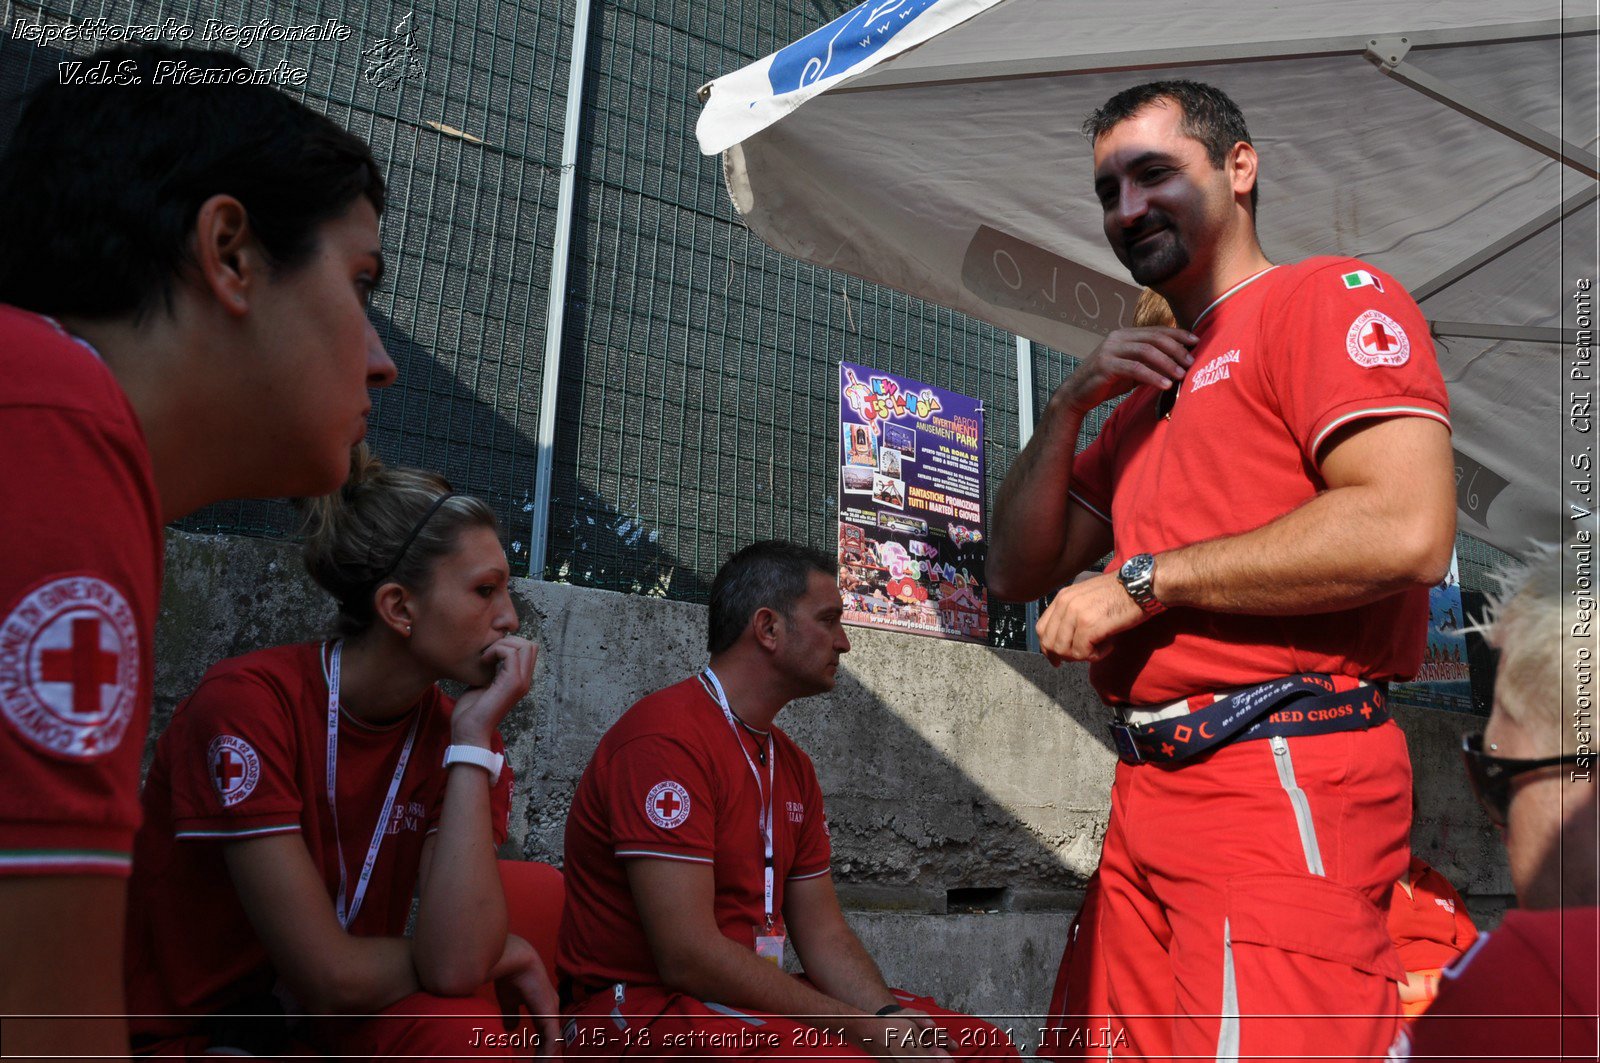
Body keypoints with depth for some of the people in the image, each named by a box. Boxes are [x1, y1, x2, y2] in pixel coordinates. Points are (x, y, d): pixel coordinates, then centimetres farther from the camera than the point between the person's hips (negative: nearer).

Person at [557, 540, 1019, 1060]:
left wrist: (887, 1015, -10)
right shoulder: (666, 737, -17)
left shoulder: (792, 764, 12)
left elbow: (824, 933, 11)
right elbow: (688, 956, -23)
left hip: (751, 999, 8)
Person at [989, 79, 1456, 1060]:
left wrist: (1142, 581, -13)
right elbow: (1019, 573, 17)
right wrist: (1072, 404, 4)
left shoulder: (1332, 296, -2)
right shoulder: (1147, 389, 21)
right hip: (1150, 790, 8)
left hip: (1282, 784, -8)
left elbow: (1406, 531, -20)